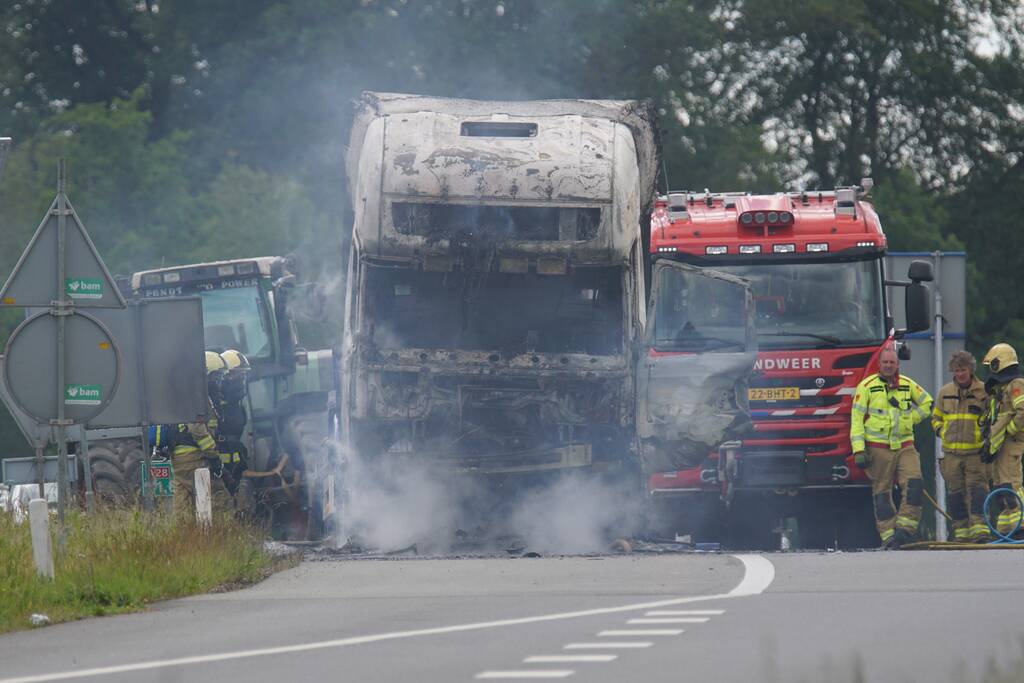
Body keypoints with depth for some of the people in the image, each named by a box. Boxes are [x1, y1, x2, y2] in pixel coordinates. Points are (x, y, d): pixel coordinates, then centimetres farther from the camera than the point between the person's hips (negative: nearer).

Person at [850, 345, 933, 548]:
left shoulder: (908, 385, 8)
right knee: (882, 492, 1)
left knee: (914, 484, -14)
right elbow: (856, 420, -4)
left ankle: (905, 526, -9)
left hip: (904, 446, 3)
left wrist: (910, 419, 7)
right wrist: (859, 450, -11)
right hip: (878, 448, -3)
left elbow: (927, 403, 23)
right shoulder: (867, 386, -2)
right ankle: (888, 533, 4)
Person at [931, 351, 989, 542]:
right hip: (951, 452, 3)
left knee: (977, 489, -12)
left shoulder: (983, 392, 1)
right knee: (955, 492, 4)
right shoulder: (944, 393, 10)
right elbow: (936, 417, 23)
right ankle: (961, 530, 11)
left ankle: (979, 527, -17)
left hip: (975, 452, -3)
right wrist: (940, 431, 4)